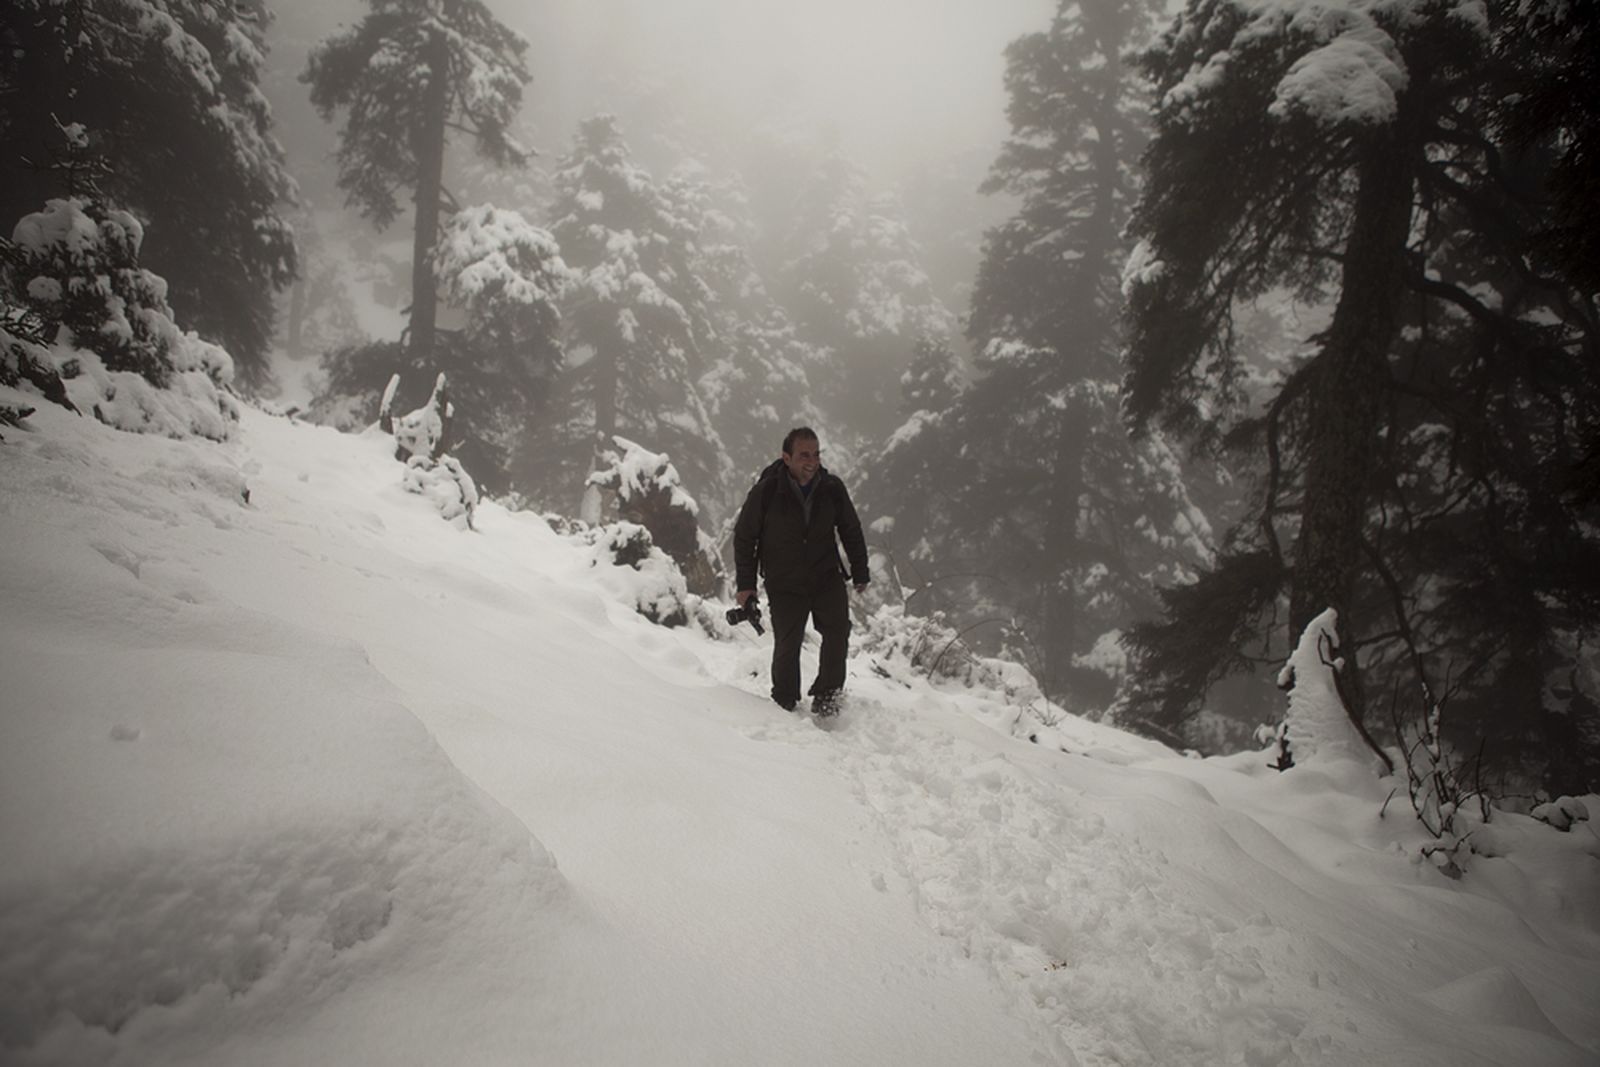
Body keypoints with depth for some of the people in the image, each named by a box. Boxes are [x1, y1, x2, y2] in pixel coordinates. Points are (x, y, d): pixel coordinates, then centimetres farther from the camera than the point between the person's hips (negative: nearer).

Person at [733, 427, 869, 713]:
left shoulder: (832, 488, -6)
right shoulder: (766, 492, -14)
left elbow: (851, 531, 9)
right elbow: (744, 537, -1)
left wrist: (860, 573, 12)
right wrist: (745, 584, 0)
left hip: (827, 577, 2)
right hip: (784, 585, -2)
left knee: (838, 631, -12)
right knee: (787, 646, -1)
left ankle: (827, 694, 4)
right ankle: (784, 705, 19)